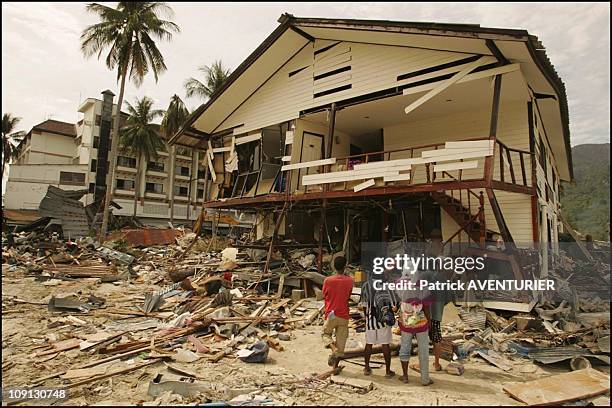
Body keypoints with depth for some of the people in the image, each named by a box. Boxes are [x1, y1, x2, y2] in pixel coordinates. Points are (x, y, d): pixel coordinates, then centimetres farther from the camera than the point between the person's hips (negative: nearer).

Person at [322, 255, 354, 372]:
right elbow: (348, 296, 6)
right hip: (343, 315, 1)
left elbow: (324, 296, 2)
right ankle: (335, 366, 14)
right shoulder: (349, 280, -7)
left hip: (331, 314, -1)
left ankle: (333, 348, -7)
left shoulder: (328, 280, -10)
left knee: (326, 334, 20)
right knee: (341, 340, 11)